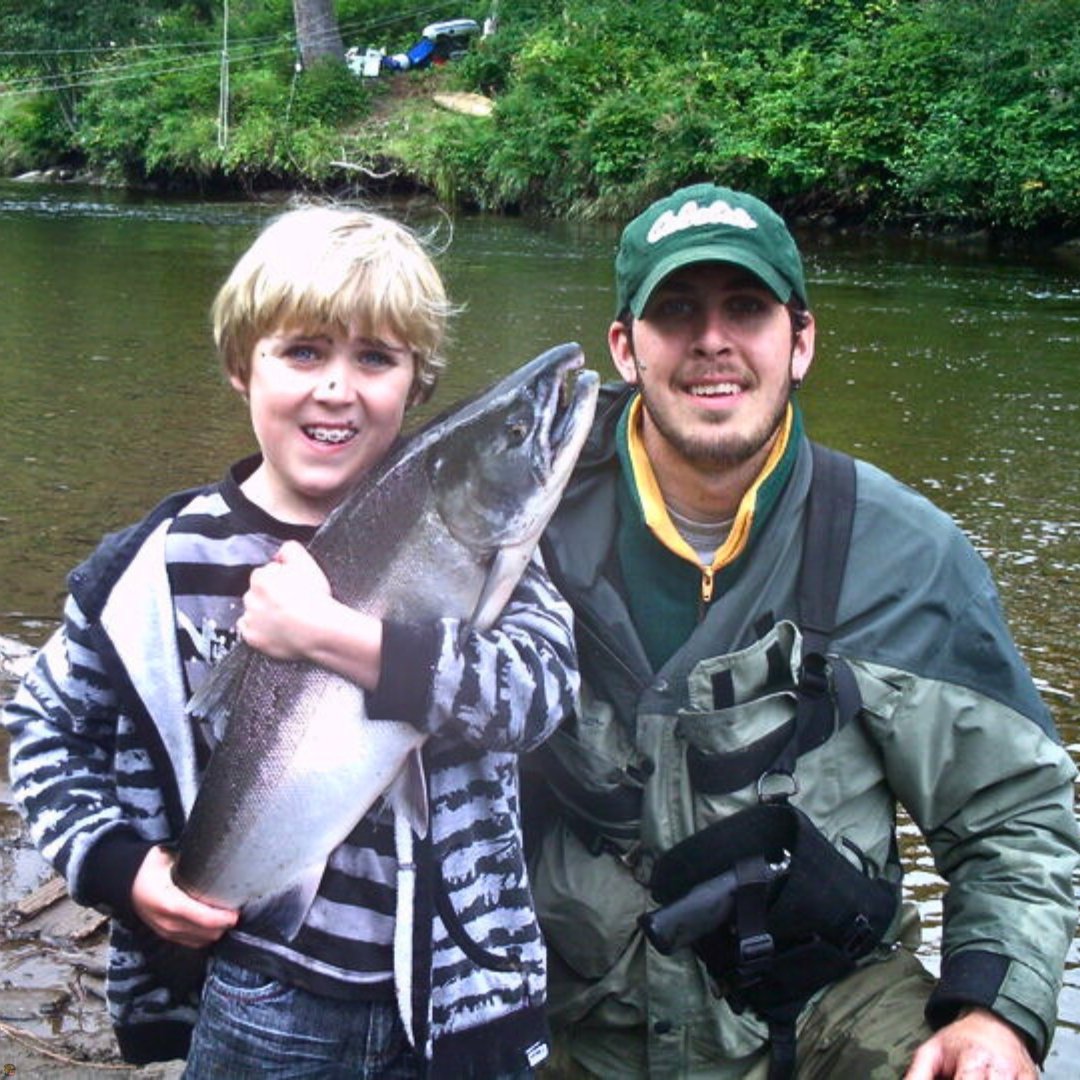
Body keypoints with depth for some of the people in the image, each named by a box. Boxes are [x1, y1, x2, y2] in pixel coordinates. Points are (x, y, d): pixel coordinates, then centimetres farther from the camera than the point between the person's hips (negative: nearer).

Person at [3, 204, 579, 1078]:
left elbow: (542, 685, -24)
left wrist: (332, 634, -31)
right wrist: (116, 863, -6)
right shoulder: (163, 566, -6)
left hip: (455, 1002, 0)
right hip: (259, 1009, 0)